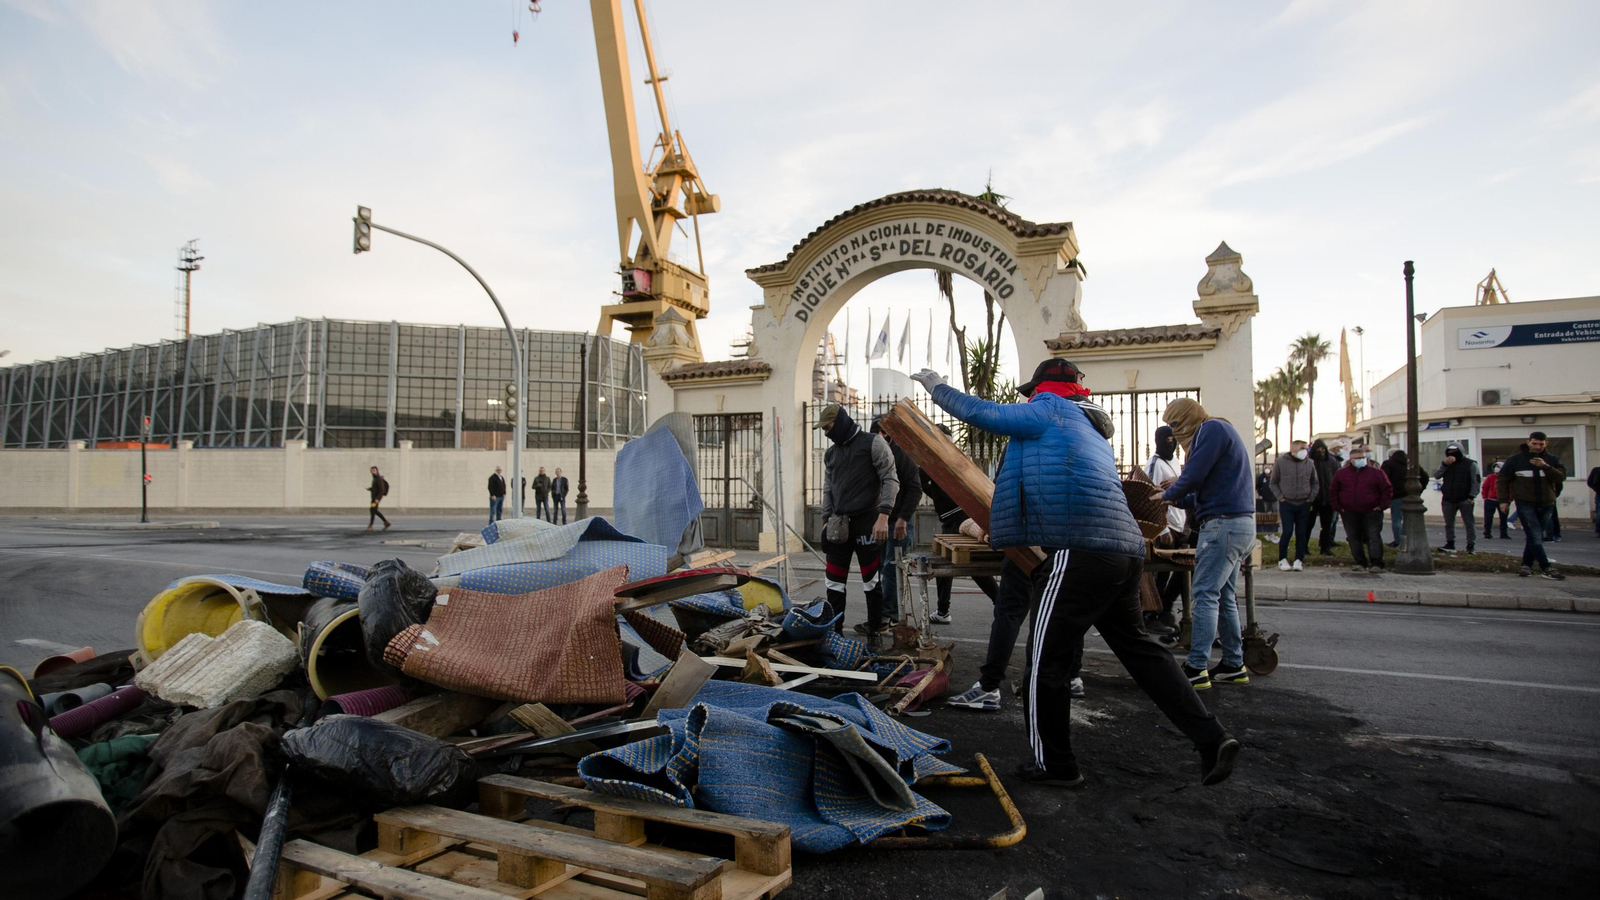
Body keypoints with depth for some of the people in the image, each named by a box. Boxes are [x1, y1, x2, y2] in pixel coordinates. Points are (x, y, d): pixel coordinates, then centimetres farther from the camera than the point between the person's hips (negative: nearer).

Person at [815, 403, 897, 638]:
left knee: (872, 581, 0)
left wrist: (883, 516, -18)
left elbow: (890, 480, -9)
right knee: (834, 581, 7)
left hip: (867, 521, -6)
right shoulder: (830, 454, 17)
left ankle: (874, 633, 10)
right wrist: (826, 520, 11)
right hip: (839, 525, 6)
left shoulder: (873, 443, -3)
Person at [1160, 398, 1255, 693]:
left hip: (1224, 524, -10)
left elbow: (1194, 475, -15)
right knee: (1224, 597, 12)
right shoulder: (1219, 431, 23)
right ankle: (1234, 665, 17)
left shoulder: (1213, 428, -7)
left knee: (1205, 594, -11)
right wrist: (1177, 499, 17)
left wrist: (1168, 494, 2)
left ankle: (1196, 669, -11)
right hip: (1237, 524, 10)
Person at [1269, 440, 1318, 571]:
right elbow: (1273, 483, 6)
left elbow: (1315, 484, 17)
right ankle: (1282, 559, 4)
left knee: (1301, 533, 4)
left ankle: (1299, 560, 12)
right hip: (1286, 504, -3)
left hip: (1304, 505, 3)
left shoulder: (1309, 463, 6)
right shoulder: (1281, 462, -1)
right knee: (1287, 532, -8)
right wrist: (1281, 497, -4)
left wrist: (1311, 498, 5)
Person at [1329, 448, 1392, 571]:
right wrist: (1338, 507, 4)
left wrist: (1381, 506, -3)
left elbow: (1388, 489, 5)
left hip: (1372, 512, -2)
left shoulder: (1376, 473, 3)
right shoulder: (1341, 473, 7)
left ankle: (1376, 564, -7)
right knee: (1354, 538, 4)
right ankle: (1360, 563, 11)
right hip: (1349, 513, 2)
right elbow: (1333, 492, 13)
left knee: (1373, 537, -7)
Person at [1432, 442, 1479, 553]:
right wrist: (1444, 464, -14)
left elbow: (1475, 481, -5)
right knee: (1449, 524, 9)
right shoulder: (1445, 464, 13)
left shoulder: (1470, 463, 0)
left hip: (1465, 500, -4)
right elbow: (1436, 475, -2)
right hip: (1448, 500, 4)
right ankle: (1450, 543, 17)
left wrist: (1472, 496, -14)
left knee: (1469, 523, -2)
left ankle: (1471, 545, 3)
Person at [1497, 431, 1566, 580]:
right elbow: (1503, 479, 5)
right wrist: (1504, 500, -1)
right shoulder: (1516, 459, 3)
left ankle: (1526, 565, 18)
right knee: (1535, 537, -11)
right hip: (1525, 504, -3)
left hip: (1546, 505, 3)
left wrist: (1545, 467, -21)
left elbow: (1561, 477, -6)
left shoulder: (1553, 460, 8)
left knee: (1535, 537, 9)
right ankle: (1546, 568, -12)